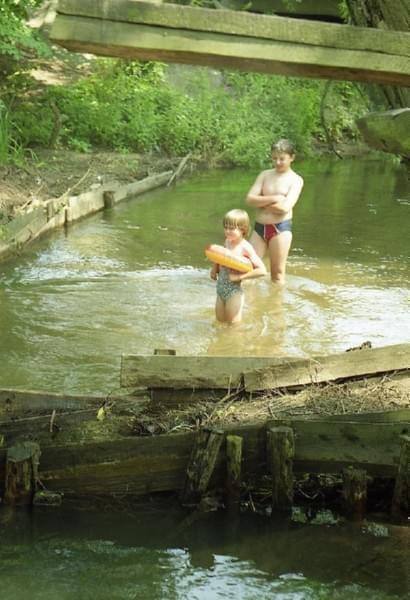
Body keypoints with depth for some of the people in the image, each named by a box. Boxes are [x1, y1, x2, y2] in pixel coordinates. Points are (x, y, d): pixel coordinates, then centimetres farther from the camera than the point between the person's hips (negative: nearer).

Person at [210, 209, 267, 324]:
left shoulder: (245, 247, -17)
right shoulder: (227, 242, 2)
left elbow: (262, 270, -21)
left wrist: (240, 276, -22)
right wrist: (215, 267, 3)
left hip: (234, 292, -7)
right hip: (220, 289, 7)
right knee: (219, 322, 17)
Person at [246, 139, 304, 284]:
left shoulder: (295, 180, -2)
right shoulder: (265, 175, 10)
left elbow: (284, 207, -15)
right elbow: (250, 199, -1)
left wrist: (261, 202, -5)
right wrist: (273, 198, -13)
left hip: (281, 228, -4)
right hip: (259, 227, 4)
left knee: (277, 272, 3)